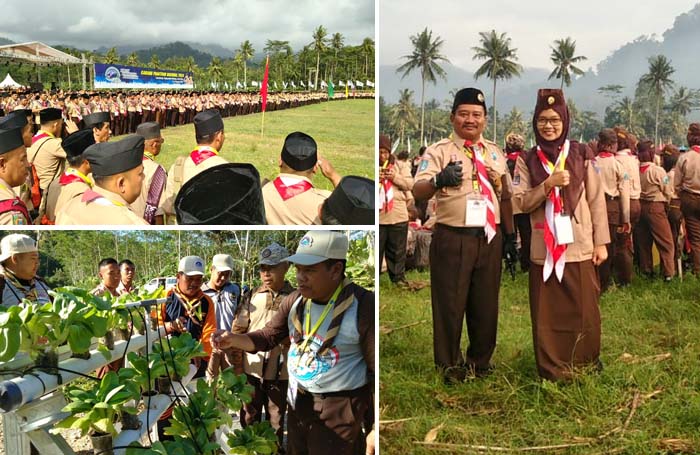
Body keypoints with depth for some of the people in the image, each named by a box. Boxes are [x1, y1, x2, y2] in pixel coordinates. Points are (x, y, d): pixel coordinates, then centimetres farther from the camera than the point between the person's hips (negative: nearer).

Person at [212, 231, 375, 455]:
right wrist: (233, 339, -11)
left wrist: (377, 430, -16)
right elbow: (268, 337, 9)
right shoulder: (295, 300, 0)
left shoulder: (363, 305, -20)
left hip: (338, 408, -6)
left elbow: (378, 370, -17)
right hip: (297, 401, 7)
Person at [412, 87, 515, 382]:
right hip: (452, 239, -5)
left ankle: (480, 361, 31)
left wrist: (510, 233, 13)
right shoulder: (438, 151, -6)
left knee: (486, 303, 14)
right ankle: (449, 364, 20)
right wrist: (438, 180, -42)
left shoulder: (495, 152, 12)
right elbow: (418, 192, -21)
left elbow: (505, 196, 18)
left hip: (489, 238, 5)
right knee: (450, 303, 3)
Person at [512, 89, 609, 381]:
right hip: (544, 249, 0)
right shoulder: (527, 161, 4)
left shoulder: (581, 155, 2)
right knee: (547, 312, 4)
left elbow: (597, 200, 3)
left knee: (584, 310, 6)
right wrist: (548, 184, -17)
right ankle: (552, 370, 16)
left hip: (579, 247, 0)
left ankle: (587, 366, 24)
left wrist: (601, 242, 0)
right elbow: (521, 202, -3)